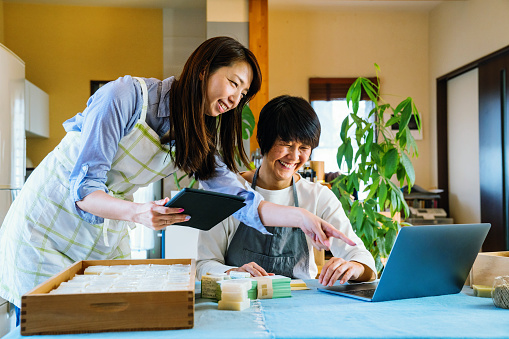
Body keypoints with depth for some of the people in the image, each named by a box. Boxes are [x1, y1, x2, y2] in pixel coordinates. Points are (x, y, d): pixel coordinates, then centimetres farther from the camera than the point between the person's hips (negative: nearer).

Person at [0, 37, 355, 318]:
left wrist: (302, 217, -22)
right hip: (46, 231, -5)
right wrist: (139, 213, -41)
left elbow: (242, 201, -8)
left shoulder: (198, 140, 0)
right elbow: (83, 187, -24)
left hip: (106, 243, 6)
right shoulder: (128, 94, -22)